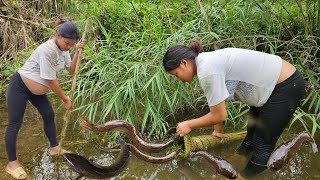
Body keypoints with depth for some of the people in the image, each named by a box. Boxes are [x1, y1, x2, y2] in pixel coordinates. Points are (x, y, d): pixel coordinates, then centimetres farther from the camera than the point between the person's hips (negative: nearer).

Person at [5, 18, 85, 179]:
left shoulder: (63, 49, -4)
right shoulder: (47, 50, -31)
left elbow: (71, 70, -6)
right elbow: (51, 81, -27)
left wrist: (77, 52, -19)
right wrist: (65, 100, -17)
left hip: (36, 89, 9)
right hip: (20, 86, -9)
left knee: (49, 115, 12)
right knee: (15, 124, -2)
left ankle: (54, 148, 30)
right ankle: (12, 163, 9)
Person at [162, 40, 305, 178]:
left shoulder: (207, 71, -28)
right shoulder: (208, 62, 0)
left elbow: (219, 115, -21)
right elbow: (217, 105, 12)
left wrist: (189, 125, -7)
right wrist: (217, 130, 23)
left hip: (286, 86, -9)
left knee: (263, 143, 6)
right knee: (252, 131, 27)